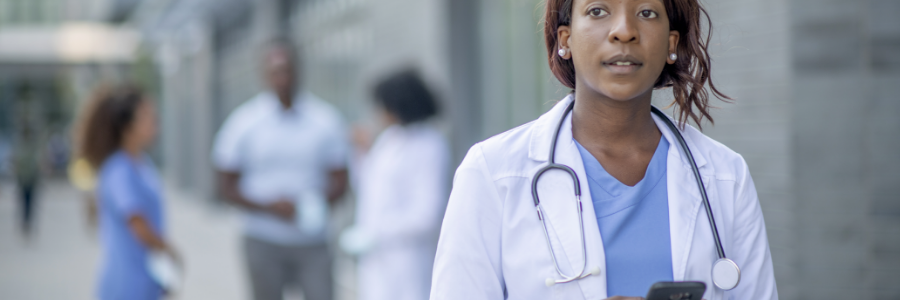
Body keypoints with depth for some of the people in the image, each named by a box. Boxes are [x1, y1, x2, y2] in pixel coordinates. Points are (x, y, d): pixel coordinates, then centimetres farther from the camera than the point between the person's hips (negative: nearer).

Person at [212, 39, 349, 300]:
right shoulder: (243, 122, -1)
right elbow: (227, 185, 2)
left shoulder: (326, 119, 2)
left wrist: (314, 205, -14)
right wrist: (269, 206, -14)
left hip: (314, 242, 0)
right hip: (264, 242, 0)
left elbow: (339, 181, 7)